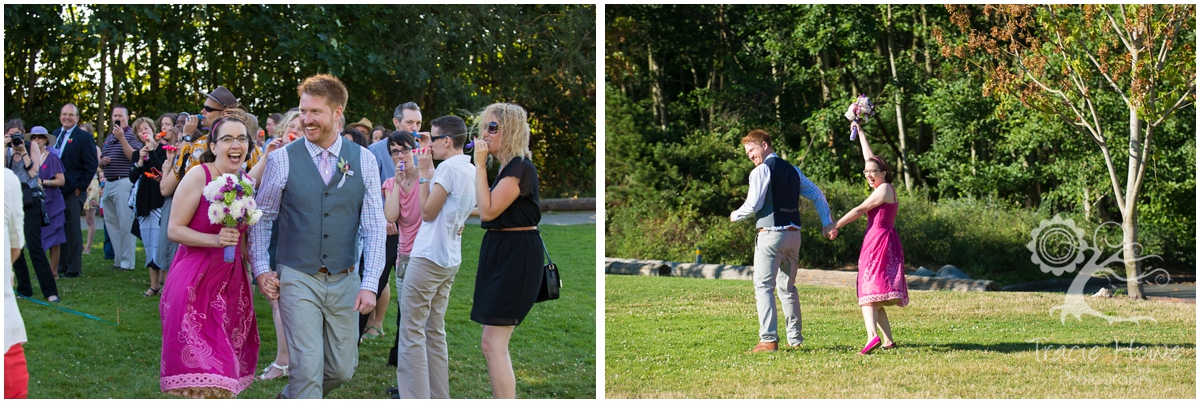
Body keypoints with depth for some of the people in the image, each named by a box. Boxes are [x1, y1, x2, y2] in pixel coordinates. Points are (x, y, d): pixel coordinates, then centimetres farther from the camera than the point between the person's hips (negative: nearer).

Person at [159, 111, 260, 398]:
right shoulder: (199, 176, -11)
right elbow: (174, 230, -13)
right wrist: (216, 240, -24)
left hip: (231, 283, 6)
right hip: (195, 283, -6)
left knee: (226, 363, 10)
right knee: (201, 365, -10)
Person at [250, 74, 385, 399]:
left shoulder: (362, 161, 0)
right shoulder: (282, 159, -4)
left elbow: (374, 226, 0)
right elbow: (262, 218, 4)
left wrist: (369, 284, -6)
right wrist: (261, 269, -5)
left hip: (344, 281, 3)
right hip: (298, 280, -3)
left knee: (342, 369, 10)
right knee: (307, 368, -8)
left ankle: (291, 397, 38)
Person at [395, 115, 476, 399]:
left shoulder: (449, 167, -14)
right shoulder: (471, 171, 13)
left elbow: (427, 212, -10)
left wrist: (423, 173, -3)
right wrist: (430, 173, 14)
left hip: (429, 257, -9)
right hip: (450, 260, 9)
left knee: (411, 329, -5)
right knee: (435, 331, 13)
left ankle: (414, 396, -8)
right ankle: (438, 396, 13)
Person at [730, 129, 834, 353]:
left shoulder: (762, 170, -7)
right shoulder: (793, 171, 17)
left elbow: (753, 204, -11)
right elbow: (817, 195, 18)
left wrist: (736, 216, 7)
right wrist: (827, 223, 19)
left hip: (771, 234, -7)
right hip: (793, 234, 7)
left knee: (764, 286, -6)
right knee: (788, 287, 17)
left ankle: (769, 339, -14)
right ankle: (795, 338, 15)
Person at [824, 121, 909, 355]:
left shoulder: (884, 190, -8)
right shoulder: (885, 188, 17)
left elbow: (859, 210, -8)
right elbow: (870, 159, 29)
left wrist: (835, 226, -1)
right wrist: (860, 134, 38)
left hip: (878, 239, -10)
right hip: (881, 240, 10)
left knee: (869, 291, -20)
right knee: (873, 293, 9)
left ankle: (873, 336, -35)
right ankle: (888, 340, 7)